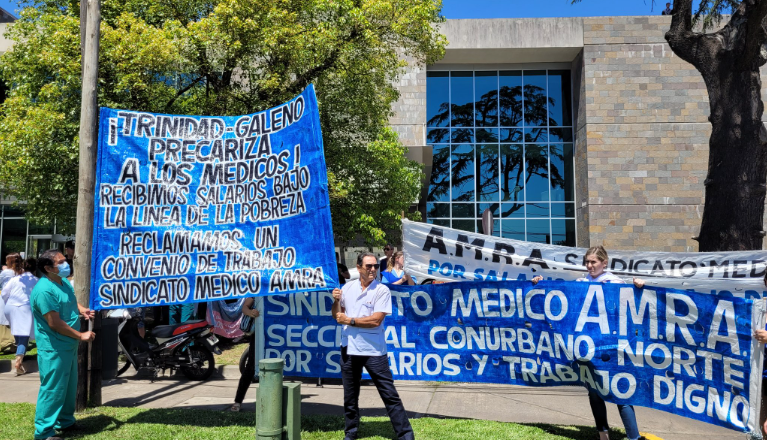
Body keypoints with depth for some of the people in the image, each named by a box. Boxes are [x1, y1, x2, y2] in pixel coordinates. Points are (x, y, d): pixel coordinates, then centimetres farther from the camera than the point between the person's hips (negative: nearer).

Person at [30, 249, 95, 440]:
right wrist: (81, 336, -17)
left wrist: (82, 310, 1)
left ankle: (65, 422, 34)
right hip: (54, 348, -10)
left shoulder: (64, 282, 6)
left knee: (69, 386, 19)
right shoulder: (44, 290, -24)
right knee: (53, 389, -2)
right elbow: (55, 323, -25)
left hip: (69, 345, 10)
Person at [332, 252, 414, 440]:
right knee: (350, 395, 16)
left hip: (374, 350, -4)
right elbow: (337, 316, 13)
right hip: (349, 349, 4)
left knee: (389, 394, -1)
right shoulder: (348, 287, 6)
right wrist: (335, 301, -7)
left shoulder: (382, 290, -8)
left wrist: (350, 320, -11)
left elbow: (375, 320, -17)